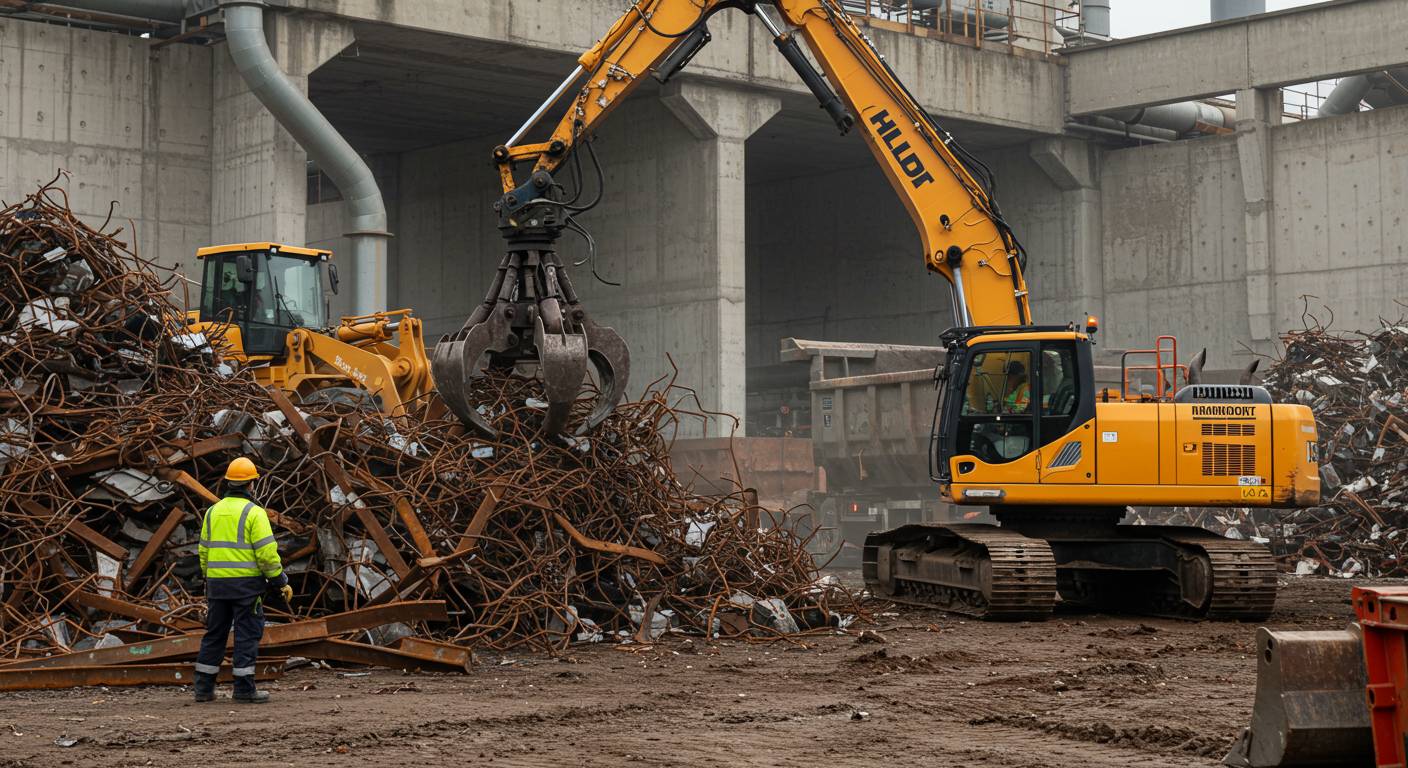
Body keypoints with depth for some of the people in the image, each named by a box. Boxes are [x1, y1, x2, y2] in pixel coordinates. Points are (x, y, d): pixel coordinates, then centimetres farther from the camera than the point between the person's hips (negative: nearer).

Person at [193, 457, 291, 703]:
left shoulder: (213, 512, 9)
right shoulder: (253, 512, -9)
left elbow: (204, 551, 13)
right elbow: (267, 552, -14)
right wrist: (281, 581, -7)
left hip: (217, 582, 6)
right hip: (247, 582, -5)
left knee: (214, 635, 12)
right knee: (247, 636, -1)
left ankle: (204, 688, 14)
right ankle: (244, 689, -2)